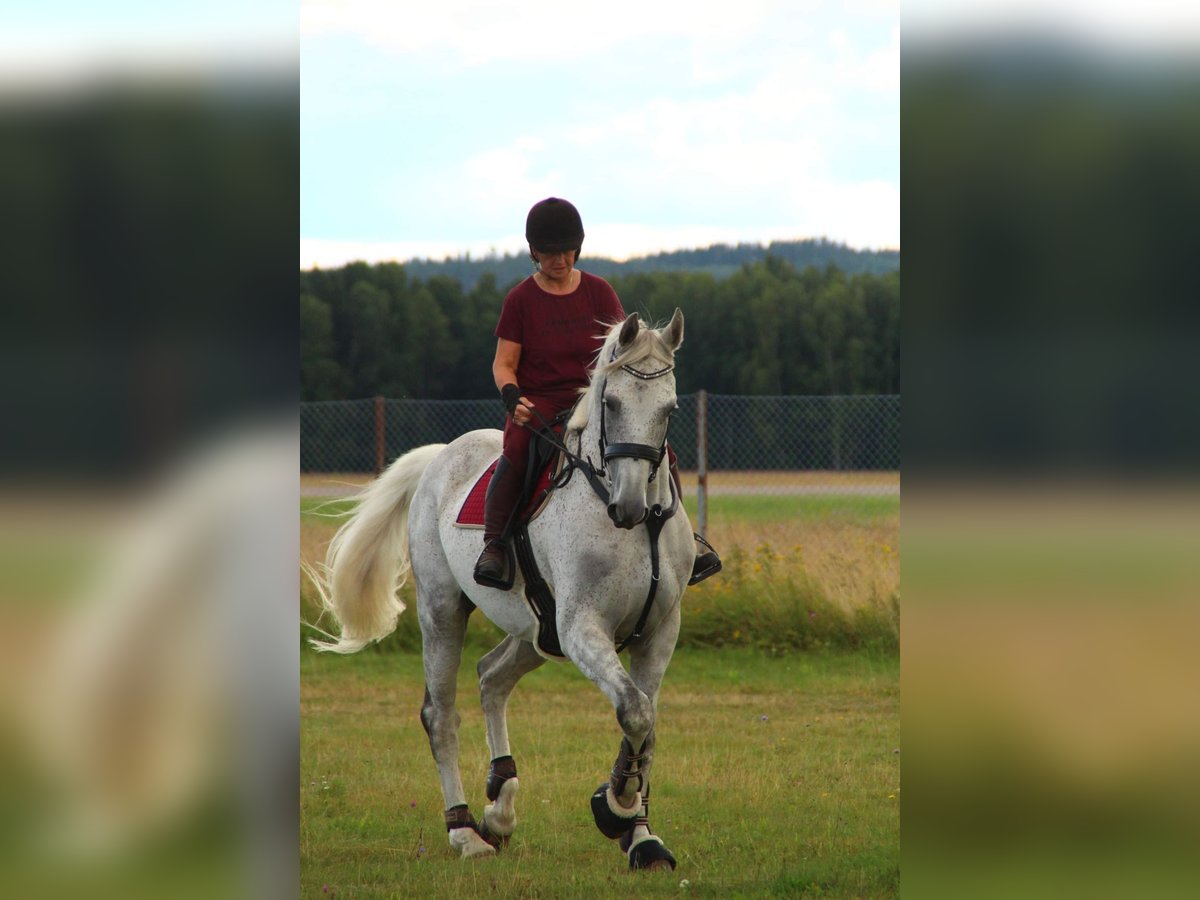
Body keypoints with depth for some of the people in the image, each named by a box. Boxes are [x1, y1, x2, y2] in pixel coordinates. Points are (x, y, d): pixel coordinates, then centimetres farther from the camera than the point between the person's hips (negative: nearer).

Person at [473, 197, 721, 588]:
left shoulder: (598, 292, 7)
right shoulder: (521, 300, 1)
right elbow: (504, 364, 0)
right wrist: (512, 397, -22)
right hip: (539, 404, -3)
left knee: (659, 448, -18)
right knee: (517, 450, -36)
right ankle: (493, 546, -28)